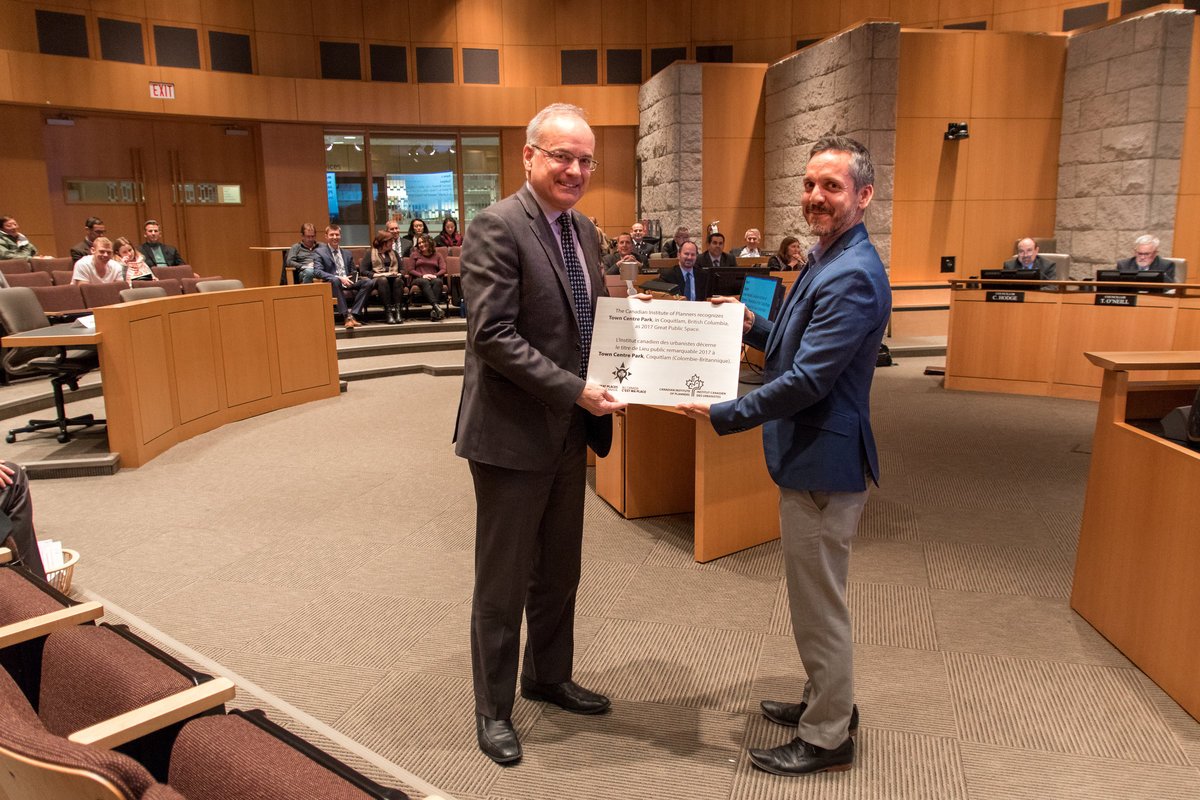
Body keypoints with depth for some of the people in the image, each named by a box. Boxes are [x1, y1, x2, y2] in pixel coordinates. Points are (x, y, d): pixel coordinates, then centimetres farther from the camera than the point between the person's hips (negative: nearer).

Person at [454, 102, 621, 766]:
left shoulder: (582, 230, 10)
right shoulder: (496, 227, -15)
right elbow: (494, 336, -22)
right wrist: (574, 390, -24)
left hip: (570, 431, 8)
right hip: (513, 433, -8)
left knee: (560, 572, 20)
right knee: (503, 582, 8)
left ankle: (547, 678, 41)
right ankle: (493, 709, 27)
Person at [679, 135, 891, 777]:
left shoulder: (854, 277, -22)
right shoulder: (826, 259, 12)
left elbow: (807, 380, -26)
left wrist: (722, 415, -22)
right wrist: (753, 326, 5)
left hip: (824, 461, -11)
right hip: (809, 454, 11)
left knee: (819, 604, 4)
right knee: (814, 596, 23)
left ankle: (826, 738, 23)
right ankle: (827, 701, 41)